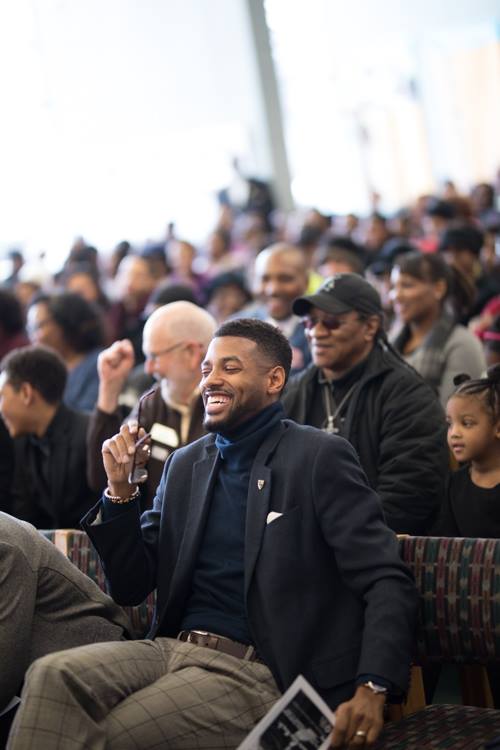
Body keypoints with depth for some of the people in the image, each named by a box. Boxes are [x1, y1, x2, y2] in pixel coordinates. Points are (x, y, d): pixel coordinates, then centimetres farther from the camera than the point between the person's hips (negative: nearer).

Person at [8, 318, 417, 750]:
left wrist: (372, 688, -25)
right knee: (52, 676, -24)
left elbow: (387, 583, -9)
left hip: (255, 672, -5)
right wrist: (120, 488, 2)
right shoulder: (186, 464, 15)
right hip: (171, 649, 5)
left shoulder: (320, 457, -2)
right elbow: (130, 588, 16)